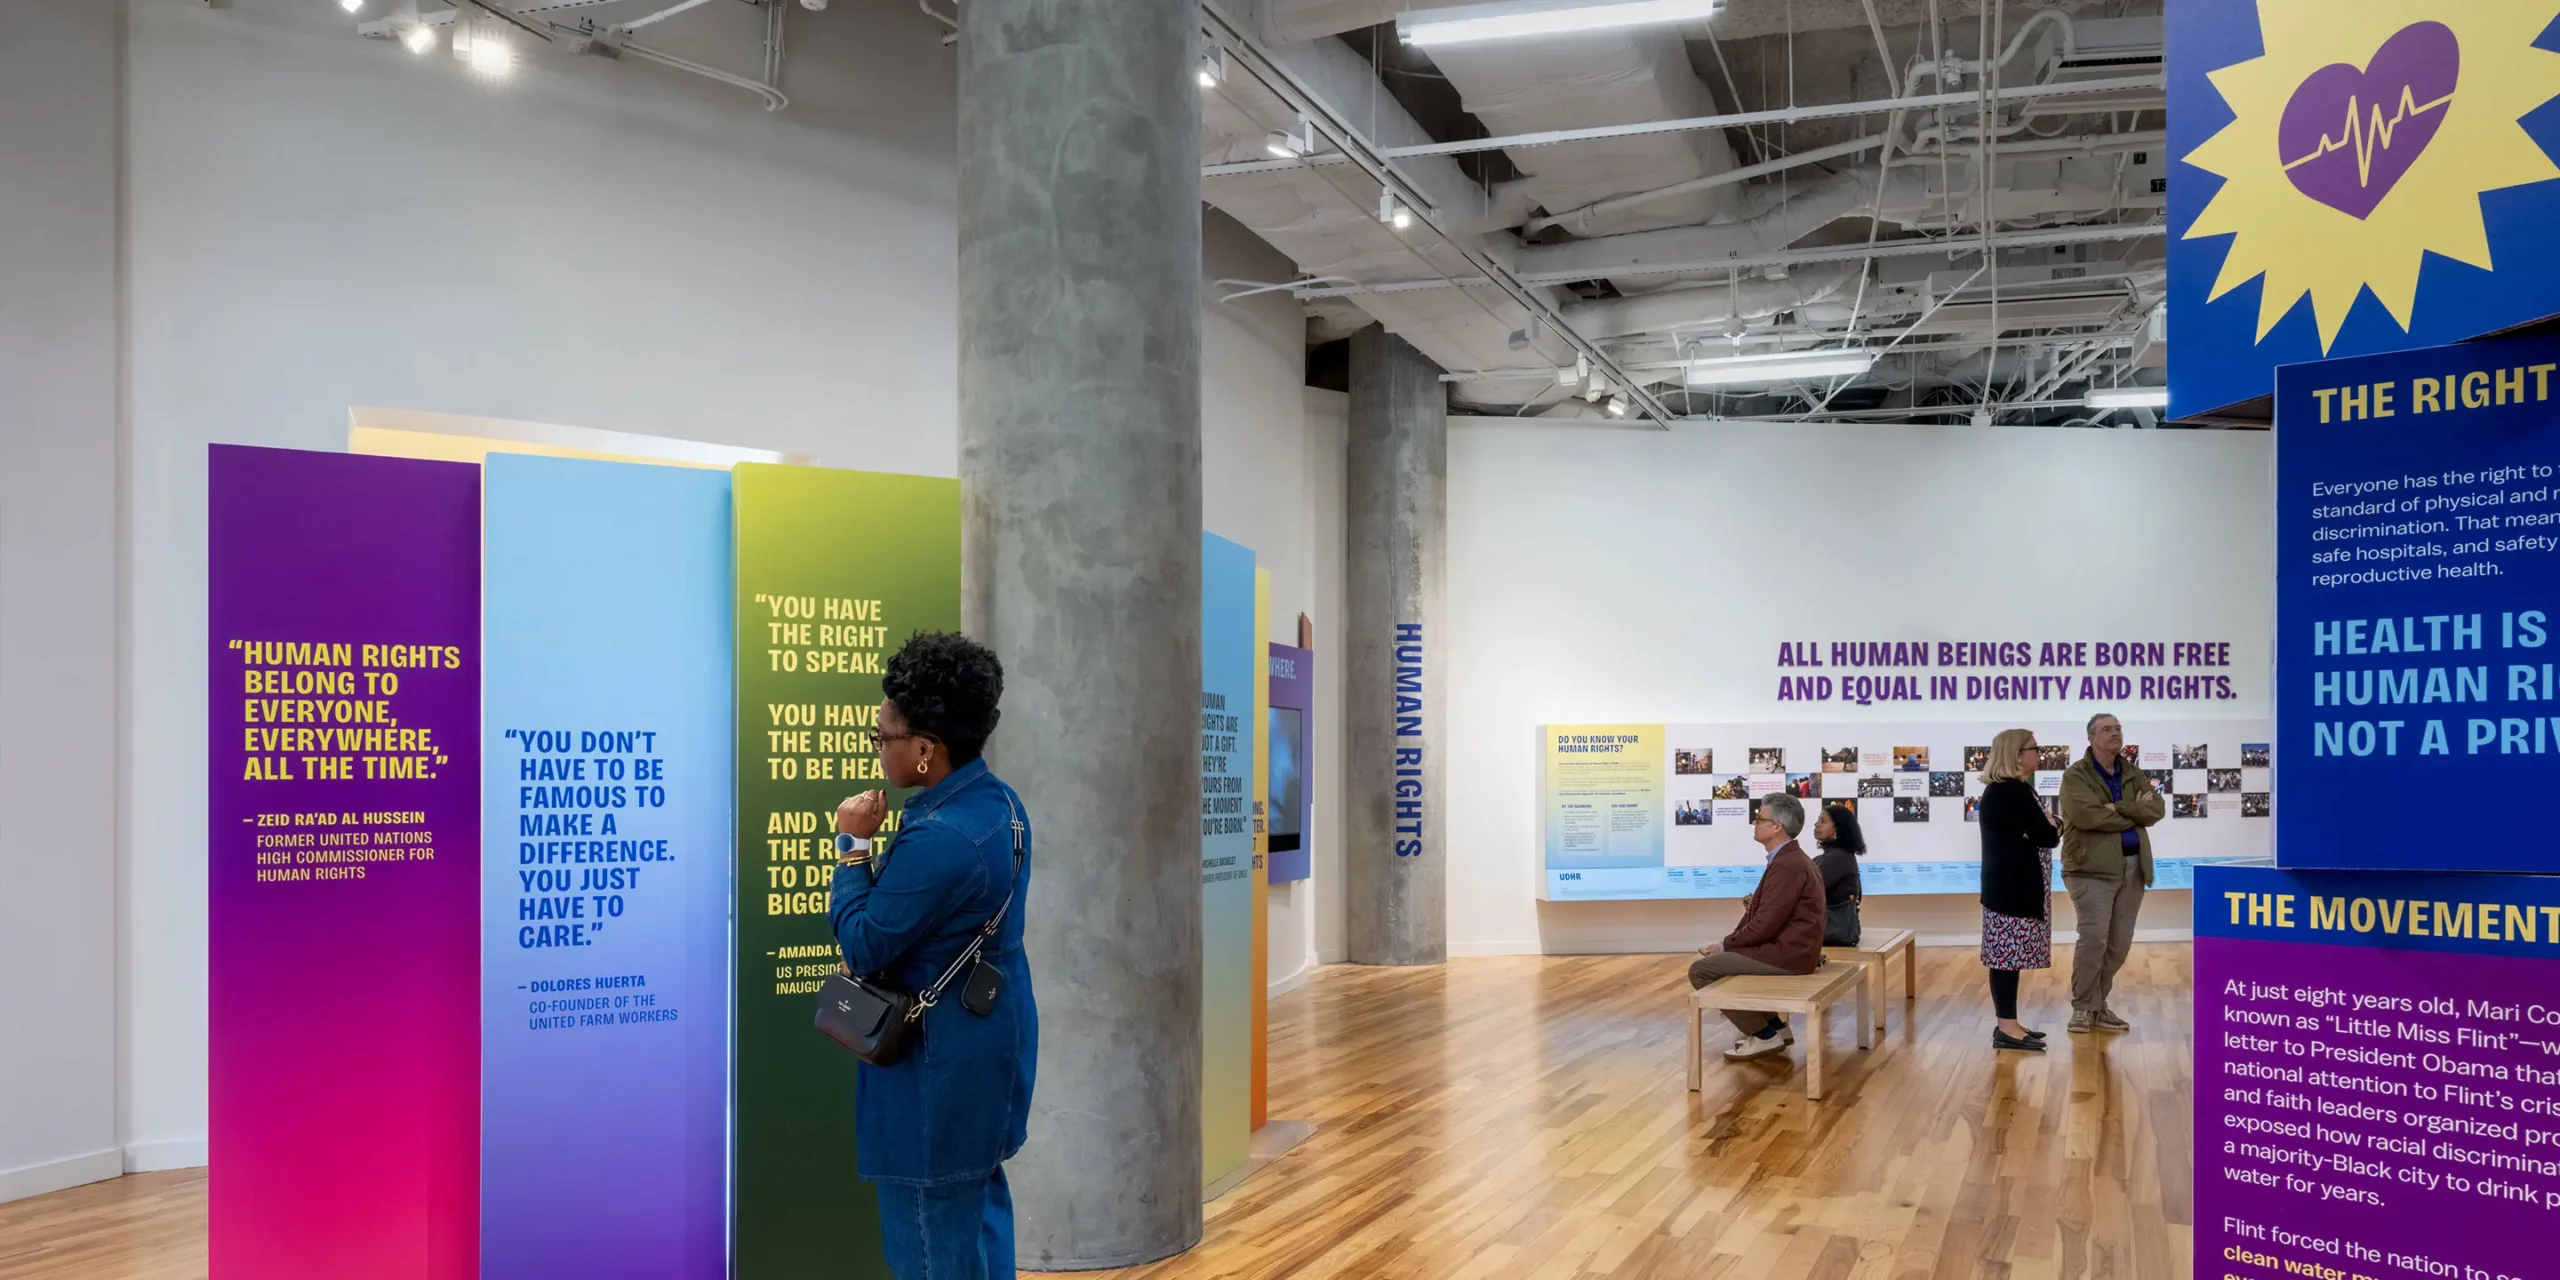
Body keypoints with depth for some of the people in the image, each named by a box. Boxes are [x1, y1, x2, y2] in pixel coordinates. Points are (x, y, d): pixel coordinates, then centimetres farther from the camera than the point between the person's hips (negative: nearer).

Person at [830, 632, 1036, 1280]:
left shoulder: (939, 837, -29)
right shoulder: (1000, 801, 2)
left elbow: (861, 946, -19)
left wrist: (854, 845, -12)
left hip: (943, 1055, -10)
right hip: (991, 1028, 10)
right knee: (978, 1200, 22)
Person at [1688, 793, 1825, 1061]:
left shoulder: (1786, 865, -20)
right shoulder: (1790, 858, 13)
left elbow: (1765, 925, -21)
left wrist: (1724, 946, -9)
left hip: (1786, 954, -11)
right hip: (1787, 948, 11)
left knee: (1700, 969, -9)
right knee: (1719, 960, 25)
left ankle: (1764, 1035, -1)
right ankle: (1774, 1026, 20)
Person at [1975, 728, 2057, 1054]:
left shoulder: (1997, 790, 14)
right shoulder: (2016, 792, -17)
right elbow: (2047, 836, -17)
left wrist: (2040, 827, -2)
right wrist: (2051, 826, 4)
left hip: (2006, 883, 10)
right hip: (2015, 885, -10)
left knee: (2007, 952, 11)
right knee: (2010, 953, -8)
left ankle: (2008, 1024, 15)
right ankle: (2007, 1029, -7)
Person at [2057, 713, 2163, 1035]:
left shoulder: (2134, 774, 14)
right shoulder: (2076, 776, -4)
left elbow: (2158, 809, -1)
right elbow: (2087, 815, -20)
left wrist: (2119, 808, -17)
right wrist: (2135, 814, -8)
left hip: (2132, 868, 6)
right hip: (2093, 868, -6)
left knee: (2120, 944, 7)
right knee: (2094, 938, -12)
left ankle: (2098, 1005, 18)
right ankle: (2083, 1007, 1)